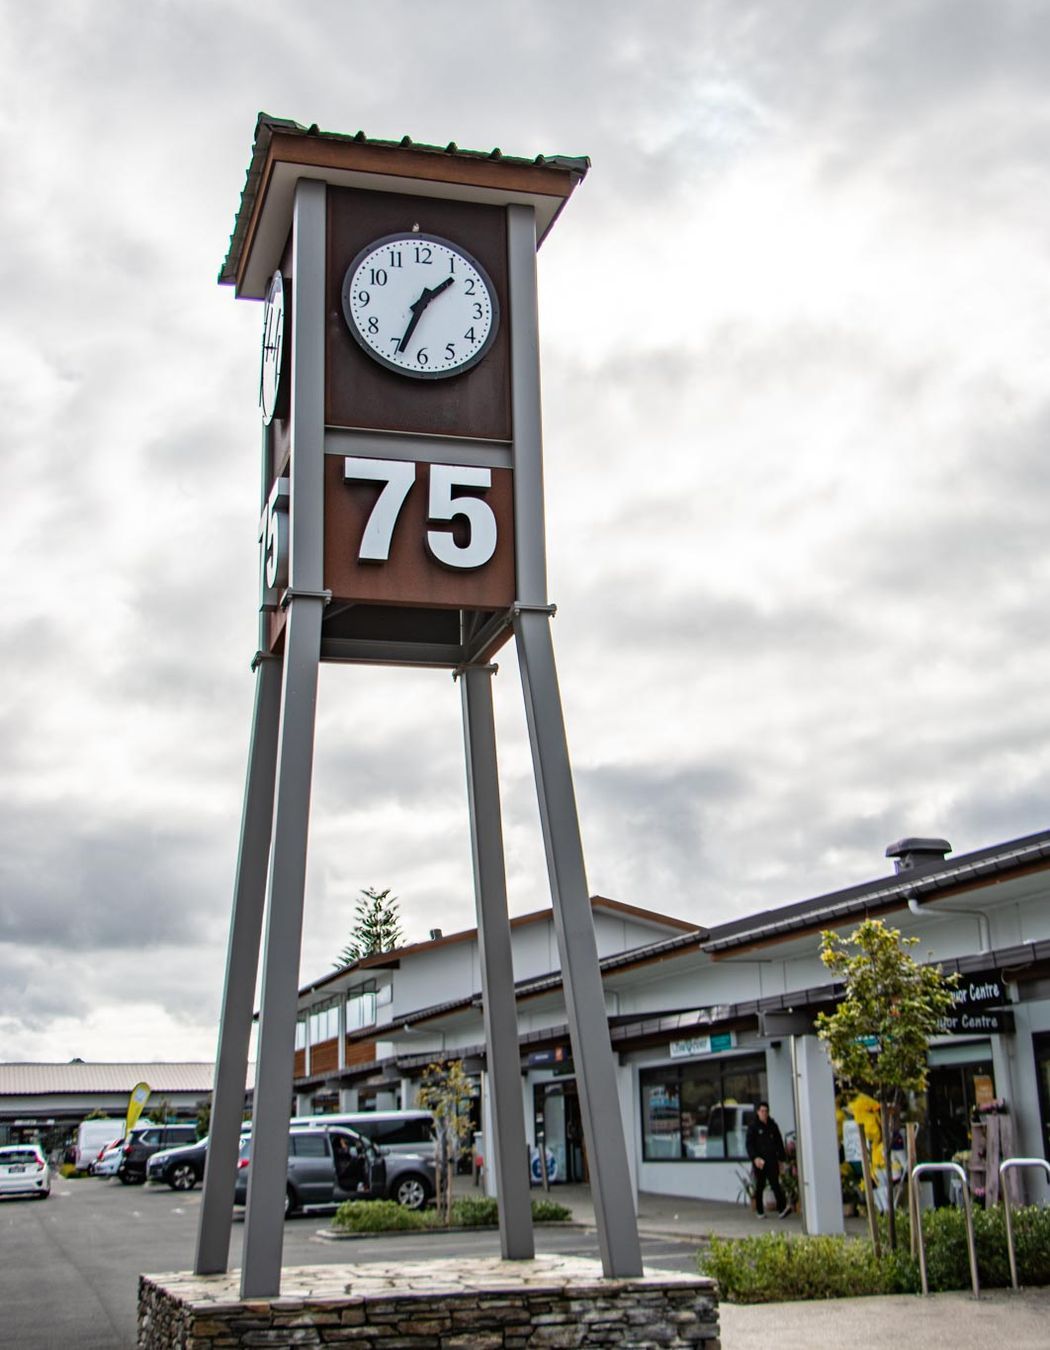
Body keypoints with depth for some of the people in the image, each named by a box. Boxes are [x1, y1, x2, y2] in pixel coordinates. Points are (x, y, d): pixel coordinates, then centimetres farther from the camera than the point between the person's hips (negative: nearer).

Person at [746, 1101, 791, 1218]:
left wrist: (781, 1158, 12)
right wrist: (755, 1158, -18)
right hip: (759, 1161, -2)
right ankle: (760, 1212, 14)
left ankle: (782, 1208, -19)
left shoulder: (773, 1125, 13)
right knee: (760, 1186, 5)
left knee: (775, 1184, -10)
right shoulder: (753, 1126, 1)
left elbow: (779, 1143, 18)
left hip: (772, 1161, 2)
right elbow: (749, 1144, -5)